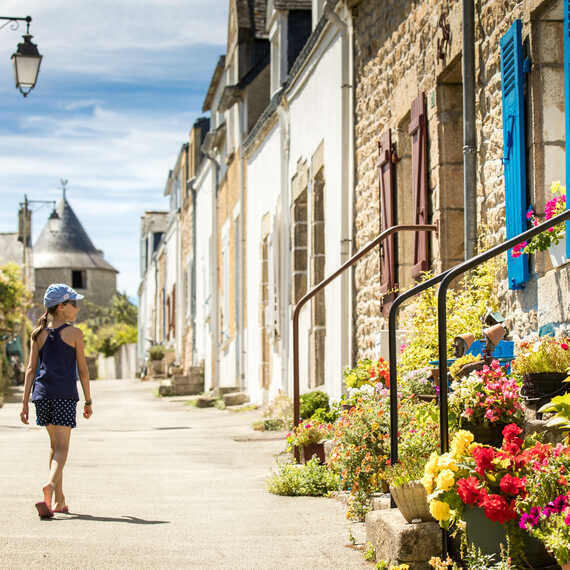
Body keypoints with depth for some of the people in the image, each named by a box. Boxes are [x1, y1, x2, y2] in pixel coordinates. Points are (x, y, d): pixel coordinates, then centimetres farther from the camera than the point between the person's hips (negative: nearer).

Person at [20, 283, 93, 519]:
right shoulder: (74, 333, -1)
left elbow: (31, 368, 6)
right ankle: (50, 484, -34)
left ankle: (59, 500, 21)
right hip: (65, 393, -5)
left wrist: (25, 402, 6)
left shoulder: (38, 333, 10)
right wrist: (88, 401, 7)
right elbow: (82, 369, 0)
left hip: (42, 393, 5)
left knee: (55, 444, 18)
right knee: (62, 447, -7)